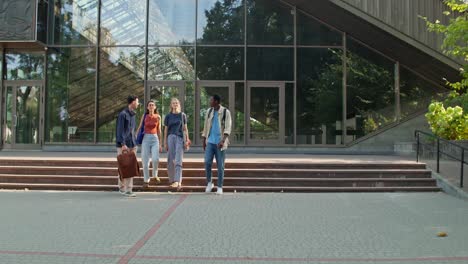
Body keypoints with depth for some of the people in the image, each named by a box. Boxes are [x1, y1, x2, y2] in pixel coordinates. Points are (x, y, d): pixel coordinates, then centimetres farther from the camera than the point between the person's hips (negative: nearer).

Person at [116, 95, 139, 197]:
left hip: (132, 145, 8)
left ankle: (129, 189, 9)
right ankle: (122, 188, 6)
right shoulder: (123, 114, -8)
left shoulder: (132, 114, 17)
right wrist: (123, 144, -18)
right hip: (123, 145, -8)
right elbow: (120, 130, -13)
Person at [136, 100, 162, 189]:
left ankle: (155, 175, 10)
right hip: (145, 139, 0)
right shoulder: (144, 116, 3)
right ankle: (146, 180, 10)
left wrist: (160, 144, 9)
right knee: (145, 161, -2)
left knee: (155, 159, -17)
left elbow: (159, 130, 10)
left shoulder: (158, 117, 5)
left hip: (155, 139, 0)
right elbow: (139, 128, 5)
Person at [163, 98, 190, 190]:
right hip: (171, 137, 1)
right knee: (171, 160, 2)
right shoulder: (168, 116, 9)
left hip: (180, 138, -1)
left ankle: (177, 181, -19)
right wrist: (165, 143, 5)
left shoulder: (183, 115, 9)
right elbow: (165, 130, 10)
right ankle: (172, 180, 13)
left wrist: (187, 140, 3)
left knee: (178, 160, -11)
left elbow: (185, 129, 10)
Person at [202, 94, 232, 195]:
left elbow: (228, 128, -12)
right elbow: (206, 127, 15)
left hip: (220, 143, -3)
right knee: (207, 162, -9)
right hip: (210, 142, 3)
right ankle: (209, 183, 11)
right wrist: (203, 141, 13)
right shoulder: (209, 112, 10)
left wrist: (223, 140, -24)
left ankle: (219, 187, 12)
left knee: (220, 165, 1)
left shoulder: (226, 112, -4)